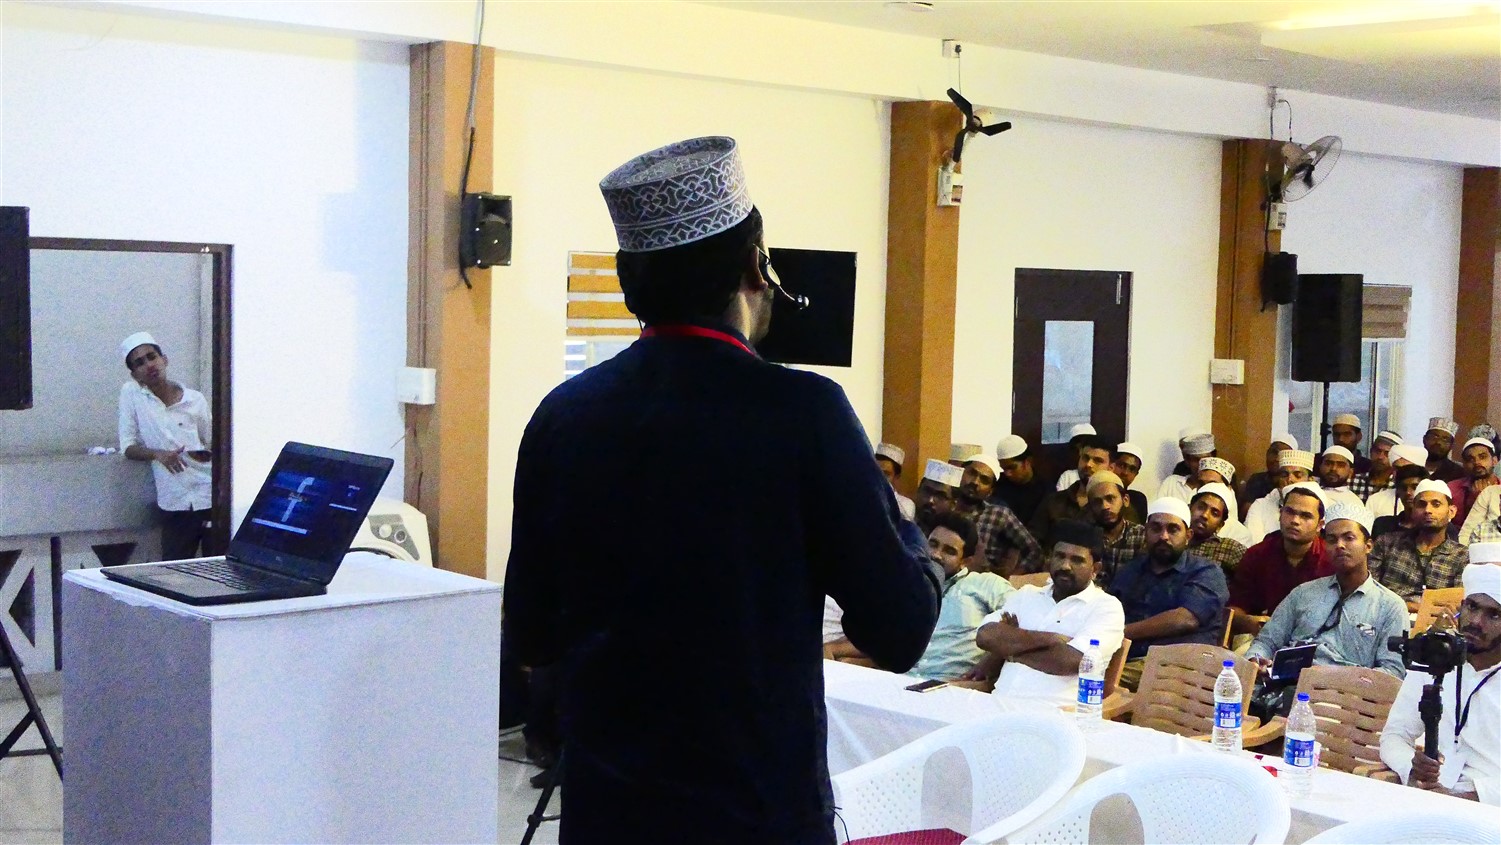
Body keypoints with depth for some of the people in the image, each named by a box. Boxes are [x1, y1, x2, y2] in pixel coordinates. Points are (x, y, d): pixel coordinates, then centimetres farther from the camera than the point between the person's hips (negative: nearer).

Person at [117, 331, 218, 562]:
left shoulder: (195, 400, 5)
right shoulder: (131, 393, 5)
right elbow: (128, 447, 3)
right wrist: (157, 454, -15)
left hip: (210, 497, 0)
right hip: (174, 505, 0)